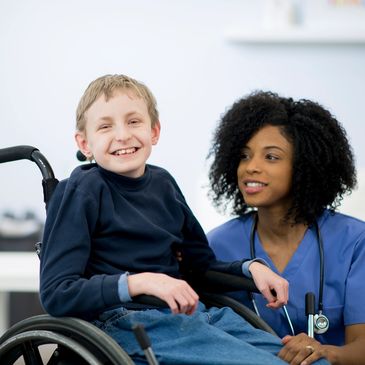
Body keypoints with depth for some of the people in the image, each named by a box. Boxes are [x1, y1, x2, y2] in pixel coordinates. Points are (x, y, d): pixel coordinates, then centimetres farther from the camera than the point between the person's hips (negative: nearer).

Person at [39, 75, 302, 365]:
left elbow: (202, 265, 27)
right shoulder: (81, 191, -6)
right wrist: (141, 282, -25)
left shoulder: (162, 184, 15)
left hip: (191, 314, 7)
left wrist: (250, 268, 7)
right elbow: (55, 293, -15)